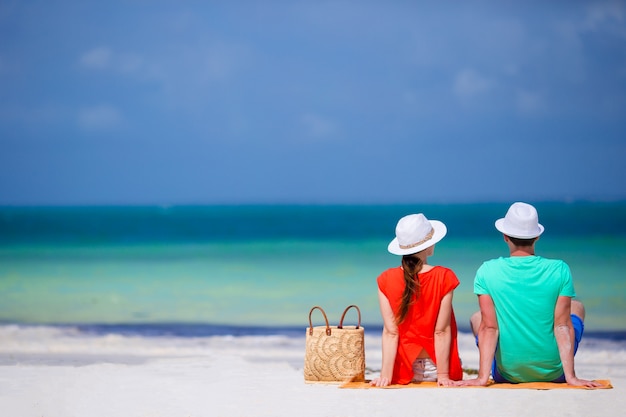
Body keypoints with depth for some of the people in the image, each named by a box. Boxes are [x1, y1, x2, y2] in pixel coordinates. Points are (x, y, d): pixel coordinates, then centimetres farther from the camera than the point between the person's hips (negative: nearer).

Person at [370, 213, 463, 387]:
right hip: (436, 367, -2)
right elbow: (442, 331, -12)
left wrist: (385, 376, -8)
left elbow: (390, 332, -9)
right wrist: (443, 376, -9)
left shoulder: (386, 280, -7)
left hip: (405, 371, 2)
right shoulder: (444, 277, -12)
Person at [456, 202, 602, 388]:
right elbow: (563, 326, -13)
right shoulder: (559, 270, -13)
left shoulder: (487, 272, -13)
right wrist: (570, 376, -11)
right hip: (553, 373, 0)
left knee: (476, 318, 29)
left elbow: (489, 327, -14)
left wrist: (482, 377, -12)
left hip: (508, 374, 0)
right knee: (577, 307, 28)